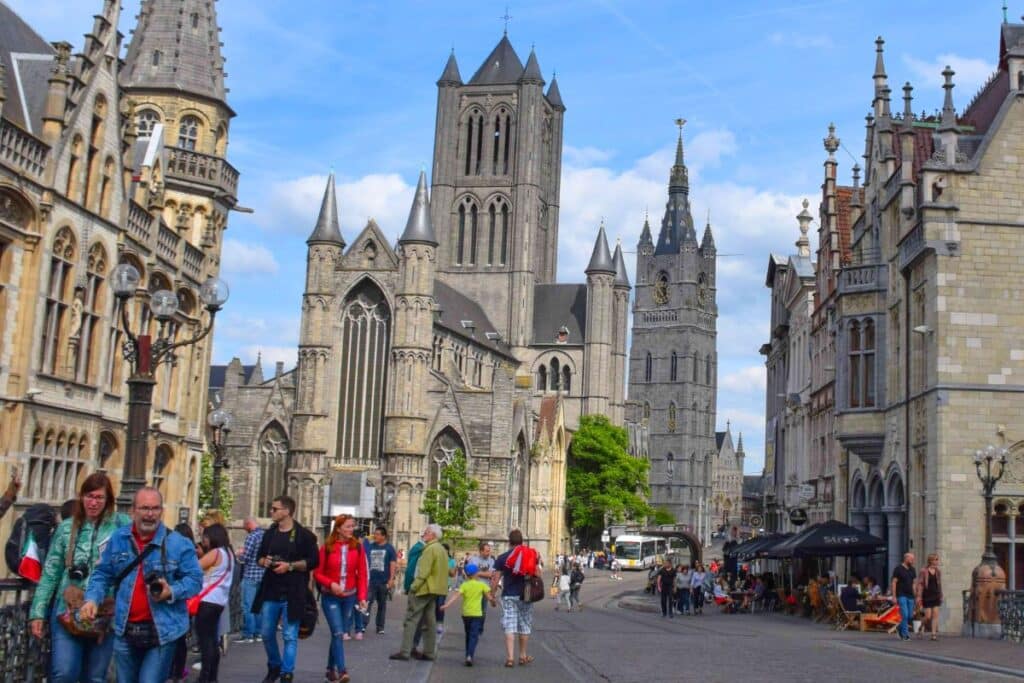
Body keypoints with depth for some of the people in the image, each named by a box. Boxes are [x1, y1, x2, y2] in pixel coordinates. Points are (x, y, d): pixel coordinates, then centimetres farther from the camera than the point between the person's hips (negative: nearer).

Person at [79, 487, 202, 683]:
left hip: (162, 631, -4)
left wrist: (172, 592, -20)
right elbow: (102, 574, 10)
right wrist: (92, 598, -7)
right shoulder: (117, 539, 6)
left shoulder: (178, 543, -5)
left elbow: (194, 579, -3)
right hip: (125, 630, 4)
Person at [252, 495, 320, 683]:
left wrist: (290, 566, -18)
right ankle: (274, 667, 31)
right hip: (270, 591, 6)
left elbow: (313, 561, -8)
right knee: (267, 634, 12)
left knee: (290, 636, -1)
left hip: (292, 593, -6)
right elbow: (259, 557, 19)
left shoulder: (304, 535, -6)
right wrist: (264, 561, -4)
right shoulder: (269, 533, 12)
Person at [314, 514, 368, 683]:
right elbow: (317, 573, -2)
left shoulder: (358, 547, -2)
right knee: (338, 633, -12)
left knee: (339, 633, 11)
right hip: (330, 597, -2)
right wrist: (331, 584, -18)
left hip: (349, 596, 2)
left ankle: (331, 668, 25)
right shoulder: (327, 548, -6)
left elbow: (362, 574, -1)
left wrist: (362, 597, -7)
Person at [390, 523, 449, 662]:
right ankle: (429, 652, 12)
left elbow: (424, 571, -20)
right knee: (429, 622, 11)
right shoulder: (442, 549, 15)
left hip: (423, 589, -9)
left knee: (411, 619, -7)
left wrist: (414, 586, -18)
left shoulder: (430, 549, -14)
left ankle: (405, 651, -9)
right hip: (435, 589, 9)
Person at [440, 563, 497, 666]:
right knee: (474, 636, -7)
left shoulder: (464, 585, 1)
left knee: (468, 635, 20)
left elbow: (456, 595, -12)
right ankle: (470, 656, -26)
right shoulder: (482, 585, -1)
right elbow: (489, 597, 1)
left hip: (465, 614, 3)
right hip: (476, 614, -3)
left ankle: (468, 655, 26)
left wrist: (447, 604, -17)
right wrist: (493, 602, 22)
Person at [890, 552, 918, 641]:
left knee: (910, 616, 7)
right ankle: (905, 634, -5)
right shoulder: (898, 569, -5)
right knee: (905, 615, -12)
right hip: (902, 596, -6)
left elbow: (914, 583, 16)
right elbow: (894, 583, -6)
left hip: (910, 596, 6)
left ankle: (901, 629, 29)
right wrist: (894, 596, -12)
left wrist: (917, 596, 10)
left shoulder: (912, 570, 12)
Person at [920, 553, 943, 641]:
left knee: (935, 614, -4)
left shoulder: (938, 572, 8)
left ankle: (934, 634, -2)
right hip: (927, 596, -4)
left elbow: (939, 584, 14)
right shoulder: (924, 571, -6)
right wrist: (919, 597, -10)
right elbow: (920, 584, -6)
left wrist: (941, 596, 13)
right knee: (928, 616, -4)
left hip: (936, 596, 4)